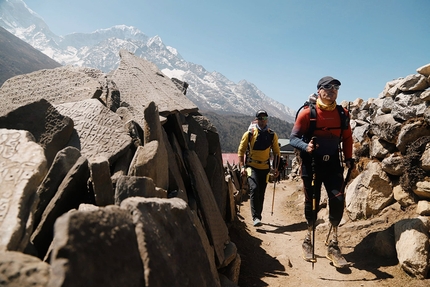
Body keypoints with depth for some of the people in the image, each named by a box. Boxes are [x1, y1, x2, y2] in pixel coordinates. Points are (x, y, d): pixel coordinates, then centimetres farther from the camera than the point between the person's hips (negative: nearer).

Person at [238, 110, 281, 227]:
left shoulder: (272, 135, 3)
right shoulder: (249, 134, -4)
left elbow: (276, 152, 12)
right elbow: (241, 151, 0)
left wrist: (275, 168, 6)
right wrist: (242, 167, -8)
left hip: (265, 168, 3)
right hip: (252, 167, -3)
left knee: (261, 194, 9)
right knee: (254, 189, -21)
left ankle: (258, 216, 26)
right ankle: (255, 217, -18)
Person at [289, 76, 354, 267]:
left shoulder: (342, 113, 3)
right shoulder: (307, 112, -10)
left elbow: (347, 137, 15)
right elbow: (293, 138, -9)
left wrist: (349, 158, 6)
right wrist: (306, 147, -28)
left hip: (333, 163, 3)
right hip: (311, 163, -3)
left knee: (338, 200, -6)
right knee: (312, 201, 6)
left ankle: (333, 245, 8)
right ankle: (308, 239, 26)